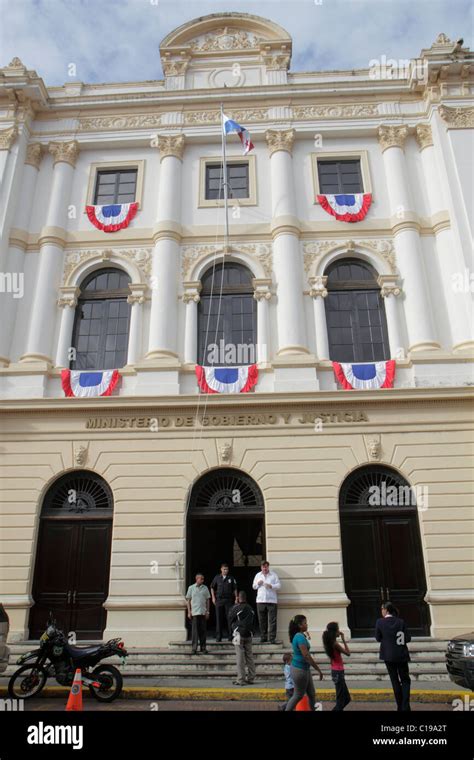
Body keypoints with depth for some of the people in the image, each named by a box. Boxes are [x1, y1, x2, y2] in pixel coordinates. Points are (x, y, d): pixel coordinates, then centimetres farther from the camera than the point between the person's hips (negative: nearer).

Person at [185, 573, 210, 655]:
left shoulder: (205, 588, 6)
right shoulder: (191, 588, 1)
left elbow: (207, 600, 10)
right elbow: (188, 600, 4)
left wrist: (207, 611, 4)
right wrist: (189, 612, -2)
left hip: (203, 613, 2)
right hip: (194, 613, -2)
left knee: (203, 630, 6)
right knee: (194, 631, -2)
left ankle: (203, 648, 15)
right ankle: (194, 648, 4)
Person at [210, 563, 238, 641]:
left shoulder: (231, 578, 4)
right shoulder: (217, 578, 5)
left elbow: (235, 589, 7)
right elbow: (212, 587, 13)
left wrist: (236, 598, 1)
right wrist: (213, 597, 7)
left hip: (229, 600, -1)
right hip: (219, 600, 1)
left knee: (229, 618, -2)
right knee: (219, 618, 3)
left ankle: (230, 636, 6)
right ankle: (218, 637, 11)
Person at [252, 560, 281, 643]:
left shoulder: (274, 575, 5)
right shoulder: (258, 575, 15)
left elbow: (279, 586, 1)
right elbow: (253, 587, 19)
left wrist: (271, 586, -15)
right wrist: (258, 583, -2)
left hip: (271, 600, -3)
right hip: (260, 600, 3)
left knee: (272, 620, -6)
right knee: (262, 621, 6)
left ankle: (272, 638, -2)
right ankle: (263, 637, 15)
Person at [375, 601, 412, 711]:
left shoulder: (380, 622, -10)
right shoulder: (401, 621, -7)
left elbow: (378, 638, -3)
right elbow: (408, 638, -5)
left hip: (388, 655, -1)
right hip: (401, 655, 1)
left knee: (395, 681, 11)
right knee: (405, 680, 11)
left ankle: (400, 707, 13)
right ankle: (405, 707, -2)